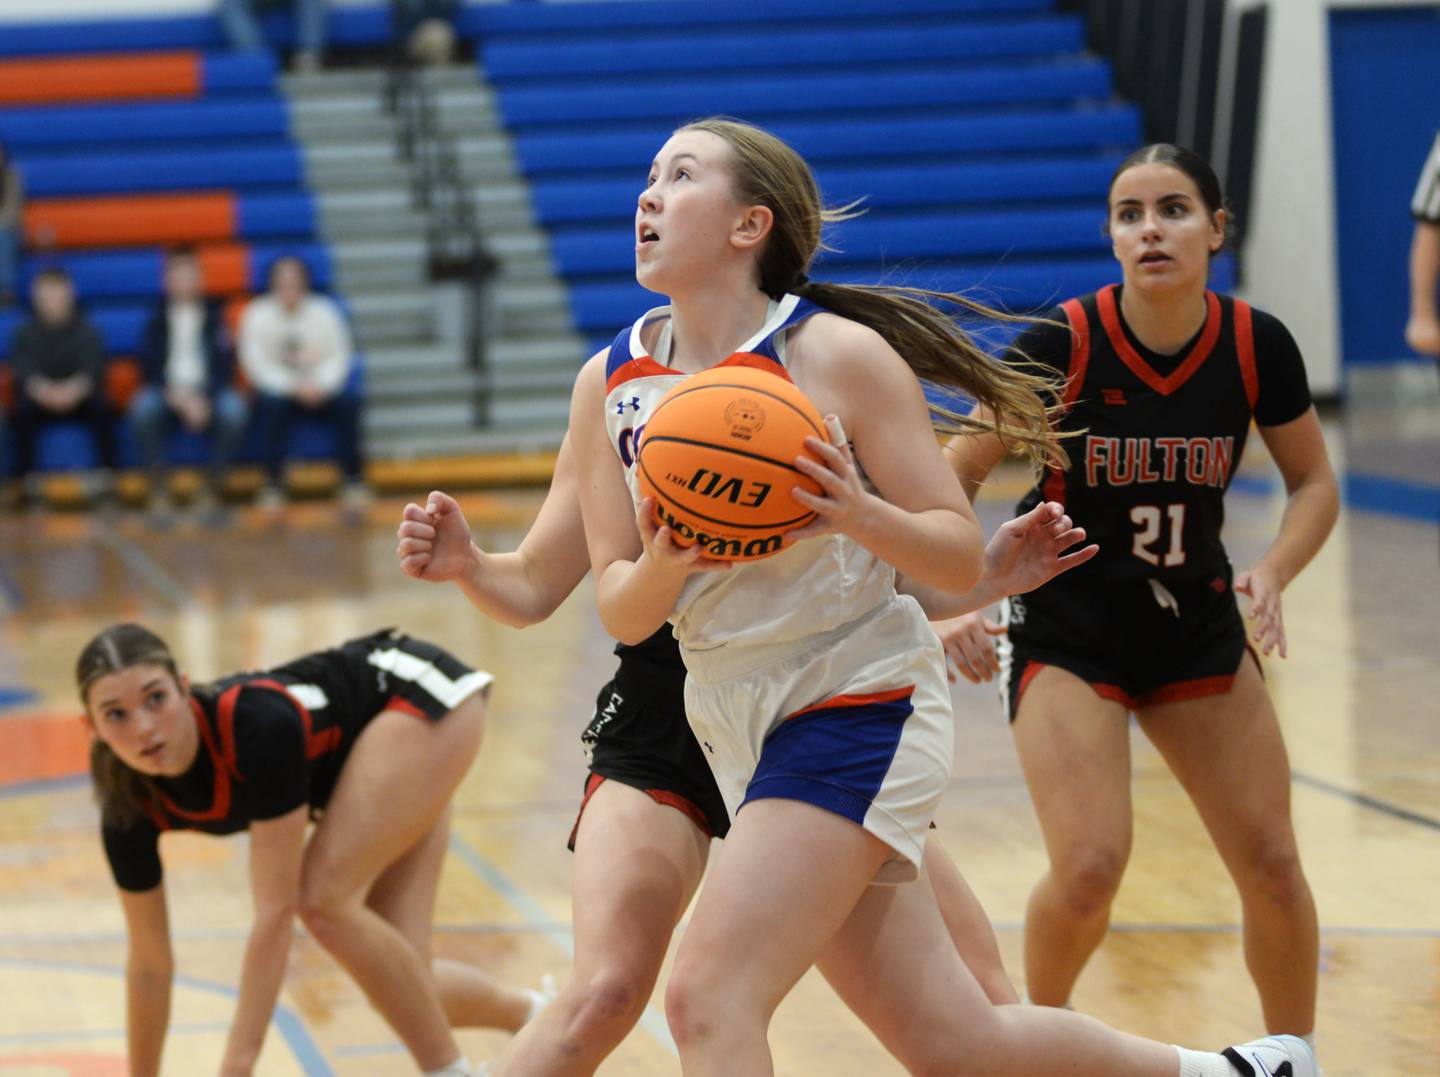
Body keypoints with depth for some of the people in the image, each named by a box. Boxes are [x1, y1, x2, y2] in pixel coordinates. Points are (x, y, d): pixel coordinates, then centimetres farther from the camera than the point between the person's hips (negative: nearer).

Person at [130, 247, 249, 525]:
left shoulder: (214, 315, 6)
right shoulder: (157, 317, 6)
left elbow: (225, 366, 0)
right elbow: (148, 367, 1)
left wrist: (204, 398, -17)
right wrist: (177, 396, -16)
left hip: (207, 391, 0)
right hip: (167, 391, 0)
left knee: (234, 409, -33)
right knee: (143, 408, -34)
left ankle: (214, 490, -22)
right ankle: (158, 491, -26)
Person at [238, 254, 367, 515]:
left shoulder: (324, 312, -1)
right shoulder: (257, 315, -7)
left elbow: (339, 357, -3)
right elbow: (257, 365, -12)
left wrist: (320, 385, -23)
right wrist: (294, 387, -24)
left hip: (320, 390, 1)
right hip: (277, 389, -1)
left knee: (347, 403, -28)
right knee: (272, 405, -35)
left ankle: (353, 479, -16)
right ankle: (273, 483, -27)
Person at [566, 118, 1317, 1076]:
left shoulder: (841, 353, -11)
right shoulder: (608, 386, 3)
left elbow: (963, 560, -9)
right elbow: (621, 612, 1)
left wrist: (858, 515, -28)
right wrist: (664, 566, -21)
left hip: (859, 706, -5)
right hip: (737, 732, 6)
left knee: (711, 999, -19)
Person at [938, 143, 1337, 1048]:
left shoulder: (1257, 346, -10)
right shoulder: (1063, 345, -19)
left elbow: (1314, 483, 4)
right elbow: (956, 478, -12)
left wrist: (1273, 574, -15)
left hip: (1198, 626, 3)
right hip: (1066, 632, -3)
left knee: (1273, 866, 0)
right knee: (1090, 869, -18)